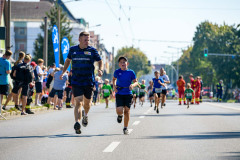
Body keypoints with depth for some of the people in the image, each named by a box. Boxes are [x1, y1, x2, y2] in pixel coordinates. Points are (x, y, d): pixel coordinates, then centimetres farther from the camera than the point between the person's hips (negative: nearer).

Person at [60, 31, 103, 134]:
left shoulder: (92, 51, 0)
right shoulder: (73, 50, 4)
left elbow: (100, 61, 8)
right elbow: (68, 60, 22)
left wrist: (100, 70, -13)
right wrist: (63, 72, 14)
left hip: (89, 82, 0)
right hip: (76, 82, 0)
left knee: (87, 103, 13)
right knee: (78, 102, -15)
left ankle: (85, 116, 45)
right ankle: (77, 123, -25)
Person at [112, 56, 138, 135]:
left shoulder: (131, 72, -3)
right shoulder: (117, 72, -1)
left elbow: (136, 82, 3)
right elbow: (114, 79, 18)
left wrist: (132, 85, -20)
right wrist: (114, 86, 0)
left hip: (128, 94, 0)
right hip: (119, 94, 0)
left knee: (127, 111, -1)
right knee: (119, 110, -15)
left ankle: (125, 128, 13)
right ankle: (120, 115, 24)